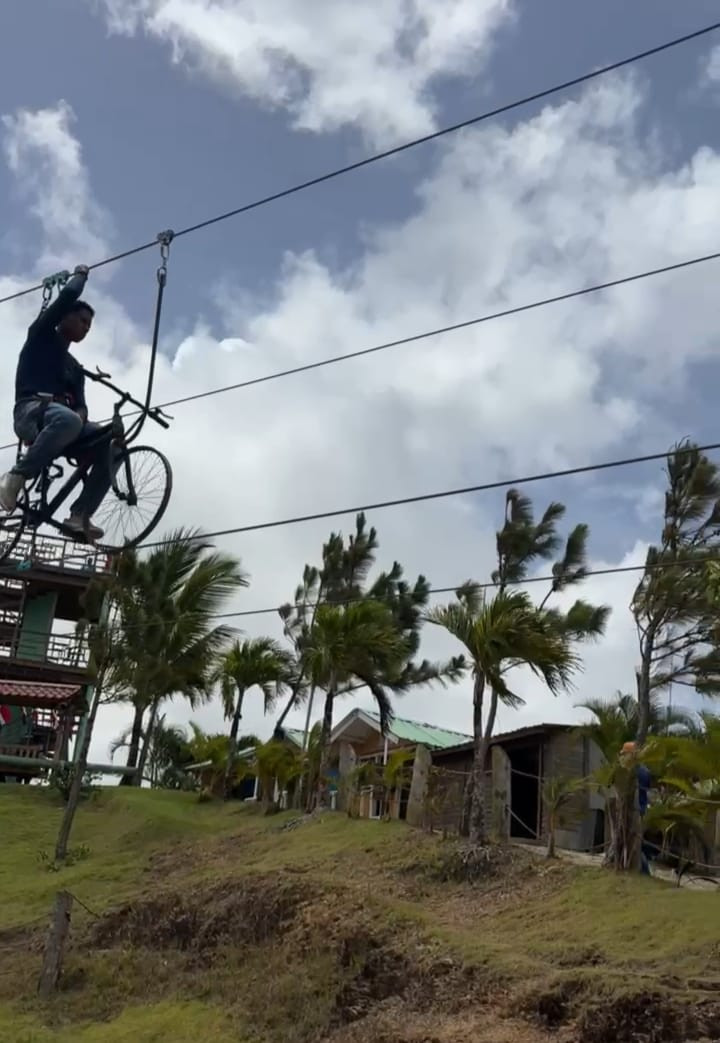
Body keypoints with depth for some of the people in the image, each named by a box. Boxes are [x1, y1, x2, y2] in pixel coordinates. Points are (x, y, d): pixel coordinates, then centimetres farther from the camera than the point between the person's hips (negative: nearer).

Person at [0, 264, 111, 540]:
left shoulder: (75, 368, 33)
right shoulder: (43, 334, 17)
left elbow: (80, 403, 16)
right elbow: (68, 295, 3)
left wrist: (81, 415, -8)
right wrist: (81, 274, 22)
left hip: (66, 417, 7)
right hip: (32, 410, -7)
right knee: (67, 420, -41)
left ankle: (80, 515, -21)